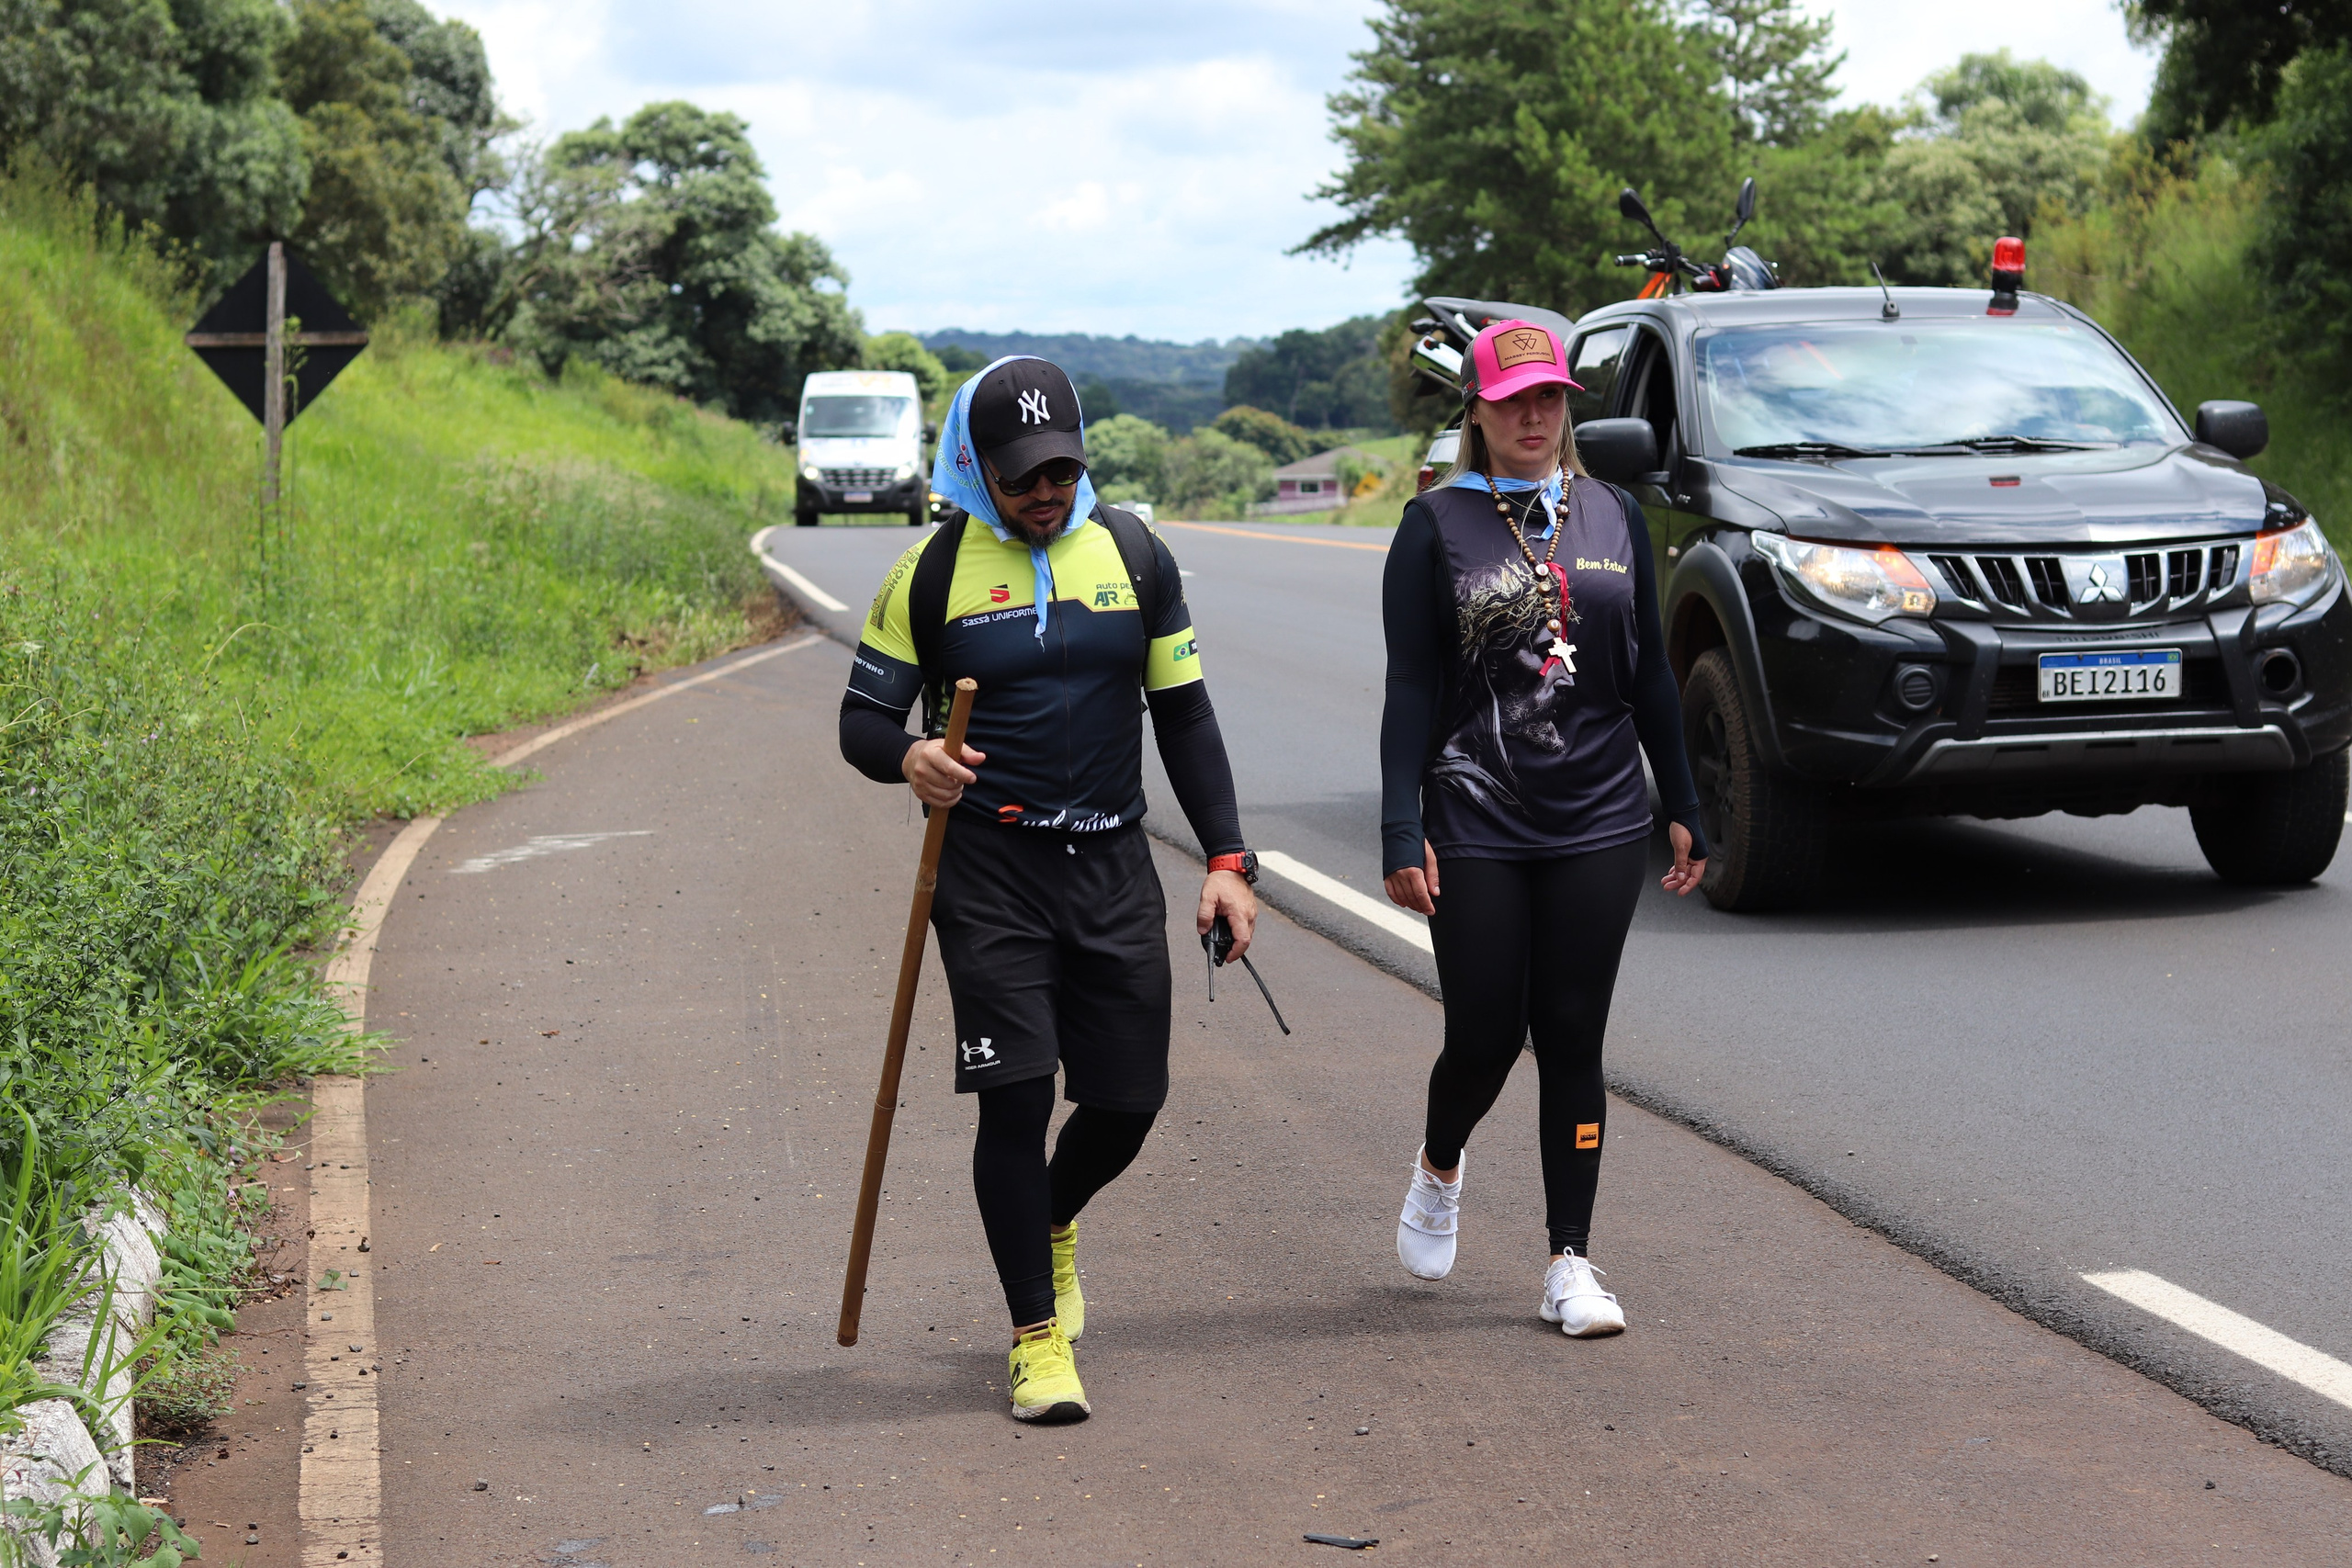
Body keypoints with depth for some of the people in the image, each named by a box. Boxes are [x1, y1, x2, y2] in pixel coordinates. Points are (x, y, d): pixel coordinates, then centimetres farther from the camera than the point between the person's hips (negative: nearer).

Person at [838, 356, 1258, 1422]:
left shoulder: (1133, 555, 6)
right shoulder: (934, 570, -2)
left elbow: (1184, 714, 11)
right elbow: (863, 717, 2)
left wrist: (1227, 858, 4)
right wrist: (908, 757, -23)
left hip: (1113, 864, 3)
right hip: (988, 866, -3)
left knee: (1127, 1100, 4)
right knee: (1015, 1095, -10)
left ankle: (1049, 1224, 37)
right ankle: (1039, 1336, 1)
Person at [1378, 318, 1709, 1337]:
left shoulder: (1612, 515, 9)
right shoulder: (1438, 524, -1)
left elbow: (1649, 675, 13)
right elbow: (1410, 688, -3)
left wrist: (1684, 811, 11)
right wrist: (1402, 834, -10)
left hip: (1598, 824, 2)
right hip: (1476, 828, -2)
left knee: (1573, 1042, 3)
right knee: (1486, 1037, 1)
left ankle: (1570, 1264, 9)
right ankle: (1438, 1168, 34)